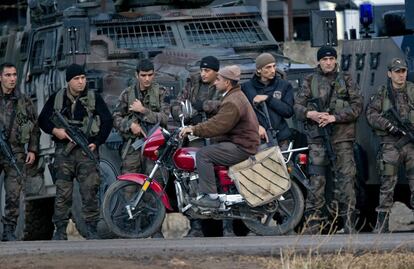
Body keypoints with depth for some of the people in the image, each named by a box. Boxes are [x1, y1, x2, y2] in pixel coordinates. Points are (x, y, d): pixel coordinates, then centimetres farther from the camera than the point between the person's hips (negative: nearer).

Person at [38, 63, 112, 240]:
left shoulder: (94, 98, 7)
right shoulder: (57, 98, 10)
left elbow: (107, 121, 7)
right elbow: (43, 120, 14)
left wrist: (96, 142, -3)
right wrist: (55, 130, -5)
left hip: (87, 149, -1)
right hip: (64, 150, 1)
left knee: (90, 191, -8)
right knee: (63, 193, -1)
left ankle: (91, 230, -4)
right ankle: (60, 230, 3)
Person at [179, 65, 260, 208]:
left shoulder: (233, 103, -20)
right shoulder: (236, 95, 16)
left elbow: (218, 125, -26)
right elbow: (218, 120, 17)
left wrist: (194, 129, -23)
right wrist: (195, 128, 7)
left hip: (241, 147, -11)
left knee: (203, 154, -19)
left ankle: (212, 197, -22)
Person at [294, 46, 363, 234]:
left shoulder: (346, 81, 10)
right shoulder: (310, 82, 13)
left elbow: (357, 105, 1)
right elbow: (297, 106, 9)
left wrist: (334, 117, -10)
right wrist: (311, 114, -13)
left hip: (342, 137, -1)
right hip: (317, 138, 1)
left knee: (345, 179, -5)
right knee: (316, 180, -2)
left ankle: (349, 224, -4)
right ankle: (313, 223, 0)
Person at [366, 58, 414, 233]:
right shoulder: (382, 93, 5)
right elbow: (371, 113, 0)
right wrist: (388, 125, -13)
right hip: (390, 144, -1)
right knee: (387, 185, 0)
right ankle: (381, 224, 3)